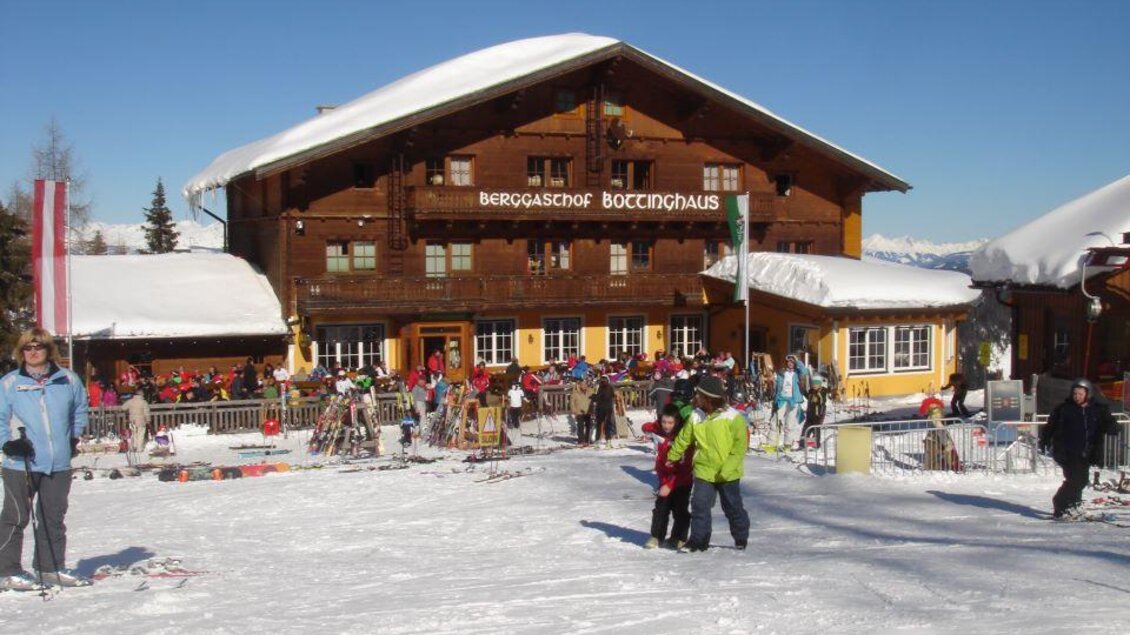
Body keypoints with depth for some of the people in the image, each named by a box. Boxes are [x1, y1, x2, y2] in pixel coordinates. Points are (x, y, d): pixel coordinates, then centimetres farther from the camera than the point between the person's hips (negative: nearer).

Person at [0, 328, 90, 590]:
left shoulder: (68, 380, 4)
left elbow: (80, 409, 20)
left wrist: (74, 436, 13)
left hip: (59, 464, 3)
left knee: (54, 518, 12)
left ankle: (51, 568, 24)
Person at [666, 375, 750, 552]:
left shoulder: (733, 417, -14)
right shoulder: (695, 416, -2)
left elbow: (740, 445, -14)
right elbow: (683, 438, 11)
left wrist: (727, 468, -20)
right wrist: (672, 456, 22)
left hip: (728, 473, -3)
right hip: (704, 471, 3)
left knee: (733, 507, 11)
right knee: (700, 505, -4)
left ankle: (741, 537, 30)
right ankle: (698, 539, 6)